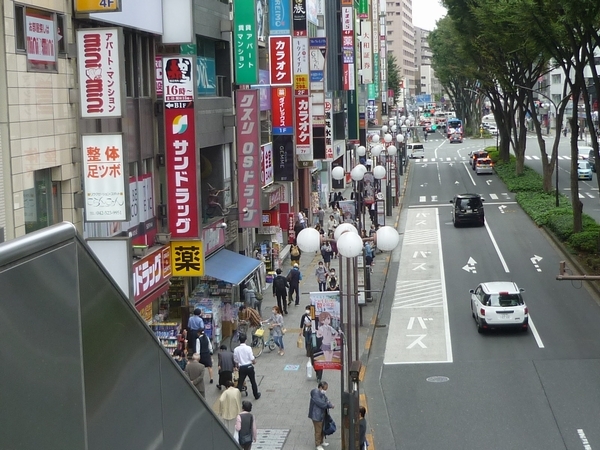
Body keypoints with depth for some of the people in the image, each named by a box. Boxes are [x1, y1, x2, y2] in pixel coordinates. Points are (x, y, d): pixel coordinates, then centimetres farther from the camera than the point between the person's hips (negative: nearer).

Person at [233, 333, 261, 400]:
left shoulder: (236, 349, -6)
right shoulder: (248, 348, -14)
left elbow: (236, 361, 2)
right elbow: (252, 359, -10)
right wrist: (254, 362, 13)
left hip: (242, 368, 1)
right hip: (249, 367, -1)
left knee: (240, 383, 8)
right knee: (253, 382, 15)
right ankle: (256, 395, 28)